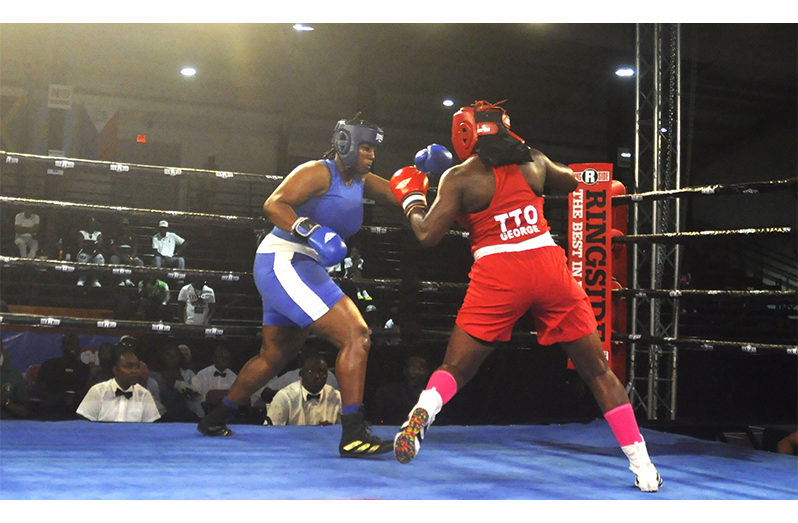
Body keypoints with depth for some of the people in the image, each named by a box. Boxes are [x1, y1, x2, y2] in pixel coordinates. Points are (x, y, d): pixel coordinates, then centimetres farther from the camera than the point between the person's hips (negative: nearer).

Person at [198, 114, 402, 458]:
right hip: (284, 263, -10)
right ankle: (353, 434, -20)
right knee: (356, 337, -18)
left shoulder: (361, 182, 15)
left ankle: (215, 420, 35)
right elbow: (273, 205, -20)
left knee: (274, 356, 21)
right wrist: (310, 231, -33)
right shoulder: (318, 172, -10)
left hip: (303, 271, 10)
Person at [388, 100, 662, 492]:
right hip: (547, 263, 2)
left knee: (455, 368, 12)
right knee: (598, 371, 10)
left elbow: (427, 235, -1)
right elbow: (569, 182, 33)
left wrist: (411, 200, 18)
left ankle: (422, 413, -18)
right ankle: (643, 467, 11)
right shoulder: (533, 162, 13)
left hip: (497, 273, -2)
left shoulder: (459, 177, 3)